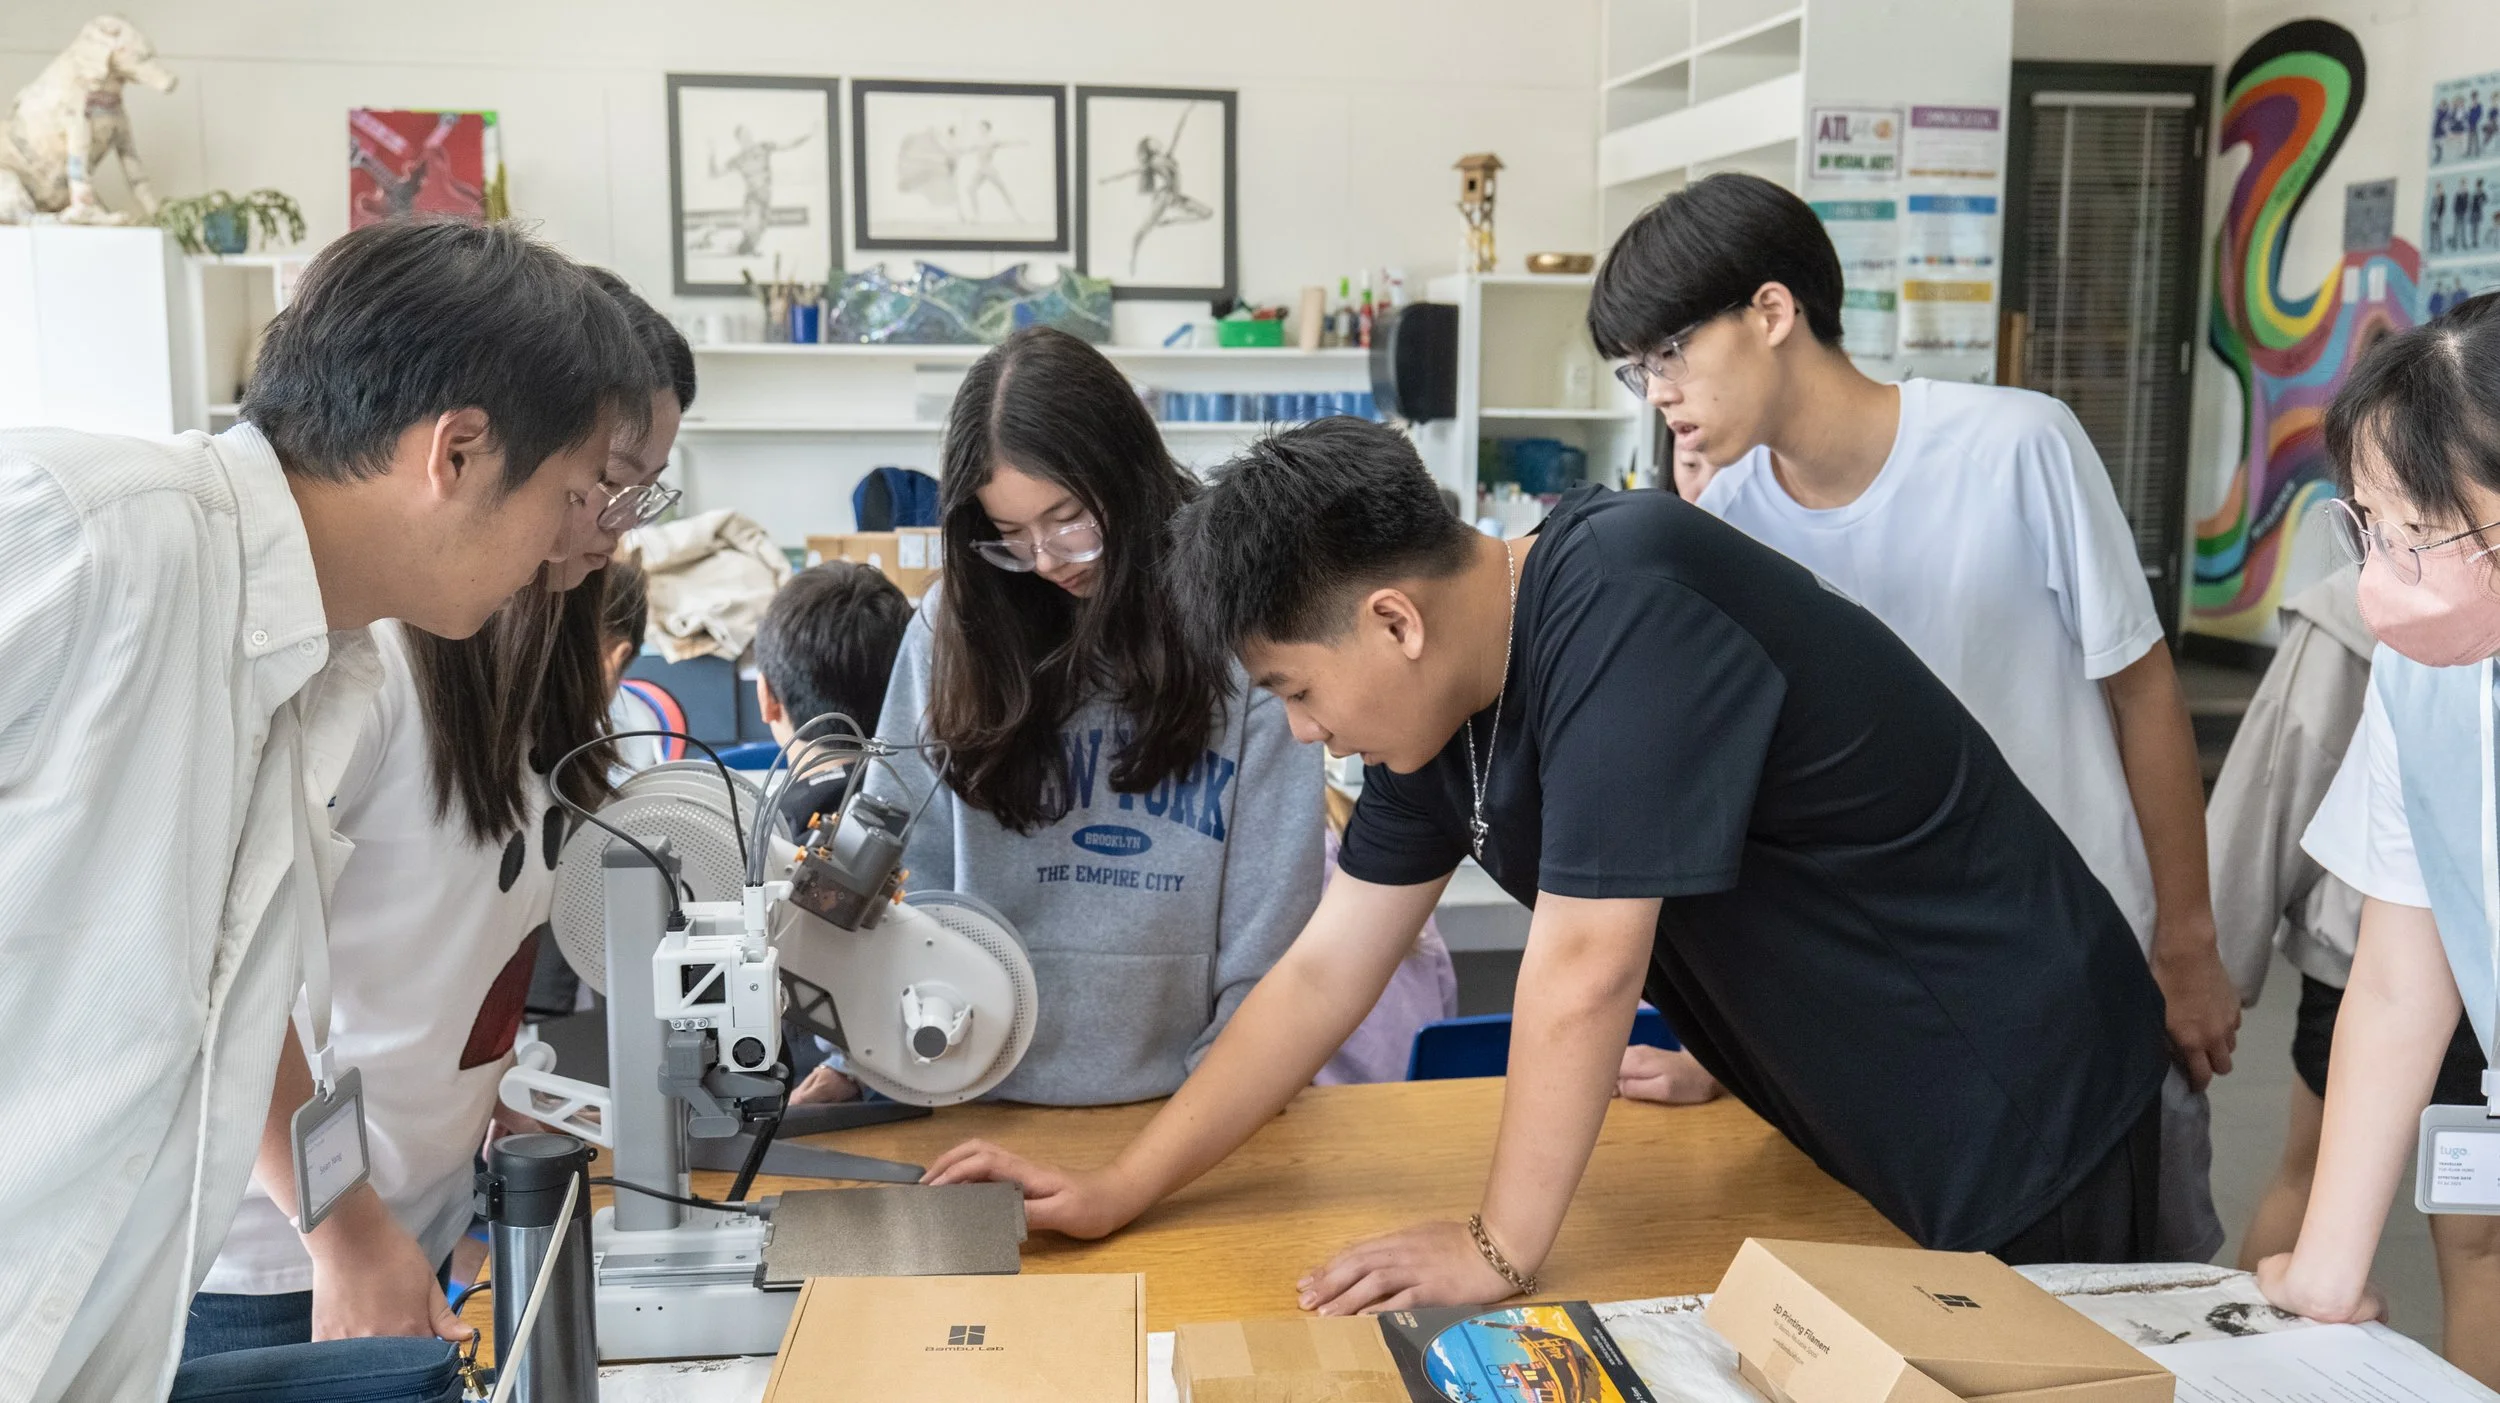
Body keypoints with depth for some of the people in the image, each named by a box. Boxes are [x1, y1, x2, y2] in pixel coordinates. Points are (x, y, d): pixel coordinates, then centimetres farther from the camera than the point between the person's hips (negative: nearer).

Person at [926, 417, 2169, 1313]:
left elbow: (1583, 966, -28)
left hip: (2019, 1108, -8)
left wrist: (1500, 1251, -17)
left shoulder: (1620, 610, -30)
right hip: (1858, 1119, 8)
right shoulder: (1444, 688, -2)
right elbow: (1324, 971, 2)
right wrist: (1116, 1193, 2)